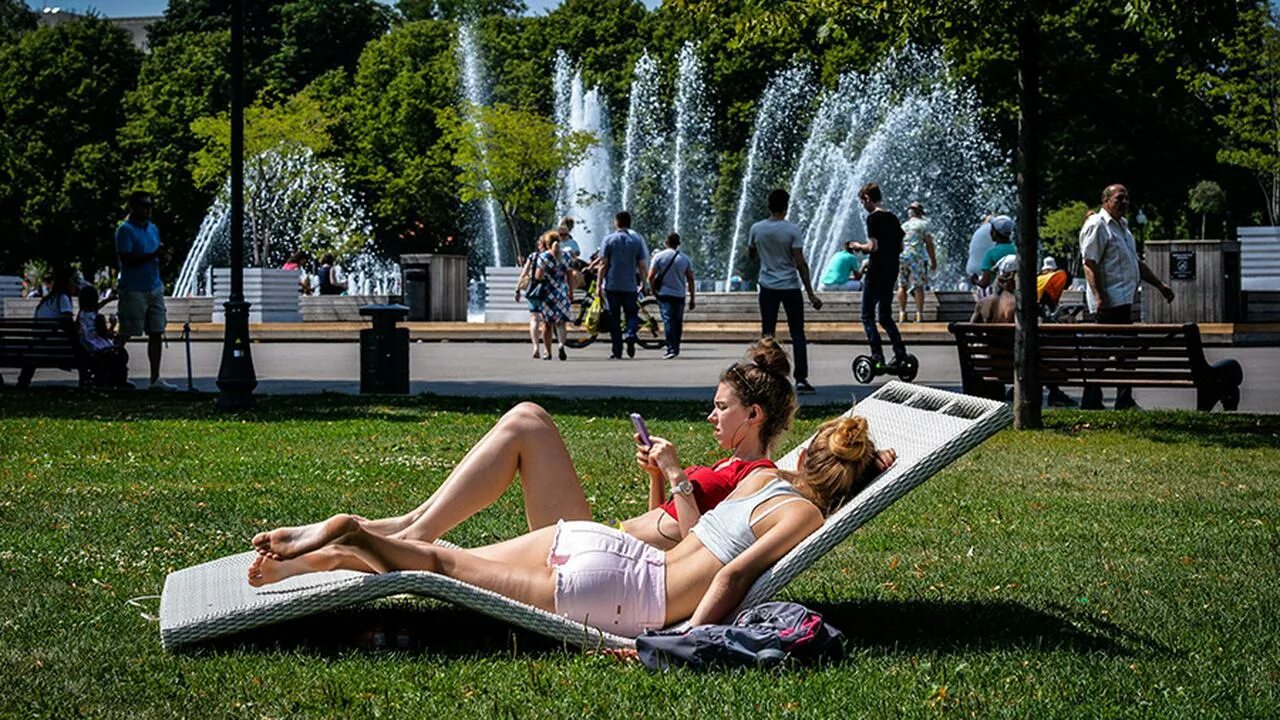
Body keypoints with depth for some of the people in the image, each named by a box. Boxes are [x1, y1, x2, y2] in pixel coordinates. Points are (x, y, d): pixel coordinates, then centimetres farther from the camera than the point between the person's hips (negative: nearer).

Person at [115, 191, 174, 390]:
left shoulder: (153, 229, 16)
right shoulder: (125, 230, -8)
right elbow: (125, 259, -17)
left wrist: (162, 256, -1)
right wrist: (151, 256, -23)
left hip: (154, 289, 7)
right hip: (133, 290, -7)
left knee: (157, 334, 3)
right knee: (125, 336, -1)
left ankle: (155, 379, 5)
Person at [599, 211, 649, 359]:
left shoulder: (609, 240, -3)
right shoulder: (637, 240, 3)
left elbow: (603, 264, -5)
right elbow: (643, 266, 2)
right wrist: (642, 284, 13)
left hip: (612, 286, -1)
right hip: (631, 286, 1)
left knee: (614, 319, 5)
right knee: (632, 314, 12)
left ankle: (617, 351, 4)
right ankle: (631, 335, -18)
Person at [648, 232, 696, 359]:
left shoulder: (659, 256, -3)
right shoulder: (685, 259, 4)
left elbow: (651, 276, -8)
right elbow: (690, 280, 5)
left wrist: (653, 290, 6)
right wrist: (692, 299, 11)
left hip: (664, 294, -3)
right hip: (679, 295, 3)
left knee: (668, 321, -8)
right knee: (678, 323, 13)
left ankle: (671, 349, -19)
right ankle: (676, 348, 21)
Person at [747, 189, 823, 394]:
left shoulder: (756, 229, -2)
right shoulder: (792, 230, -11)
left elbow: (752, 255, 15)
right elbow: (800, 263, -12)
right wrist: (811, 294, -9)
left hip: (768, 287, 2)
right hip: (791, 287, -2)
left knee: (767, 334, 9)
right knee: (797, 334, 4)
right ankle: (801, 379, -2)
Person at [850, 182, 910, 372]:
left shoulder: (873, 218, -12)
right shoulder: (893, 218, 12)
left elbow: (873, 246, -19)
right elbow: (900, 248, 14)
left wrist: (859, 246, -1)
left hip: (876, 273, -8)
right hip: (892, 272, 8)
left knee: (867, 316, -1)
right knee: (885, 316, 16)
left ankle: (877, 357, -9)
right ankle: (900, 354, 9)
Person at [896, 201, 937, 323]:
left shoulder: (903, 226, 17)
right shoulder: (923, 224, 4)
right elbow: (929, 244, 0)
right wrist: (933, 261, 5)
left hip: (901, 257, 4)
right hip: (916, 256, -4)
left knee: (902, 286, 8)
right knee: (919, 286, -2)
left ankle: (902, 313, 3)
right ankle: (919, 314, -9)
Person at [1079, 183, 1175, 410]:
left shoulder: (1122, 226, 22)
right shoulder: (1096, 226, -9)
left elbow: (1136, 262, 30)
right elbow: (1090, 264, -17)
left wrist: (1160, 285, 27)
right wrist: (1100, 297, -24)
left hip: (1124, 300, 10)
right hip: (1109, 302, -10)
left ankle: (1125, 402, 13)